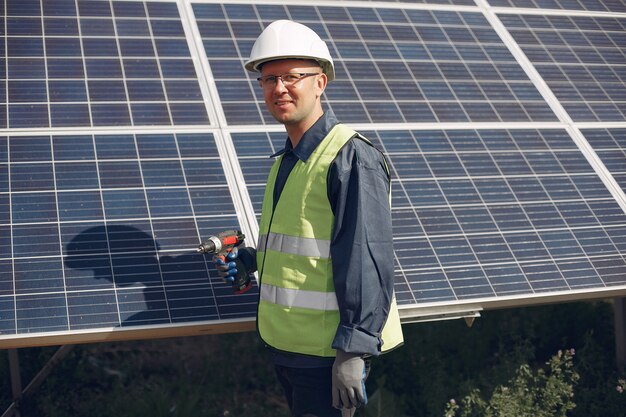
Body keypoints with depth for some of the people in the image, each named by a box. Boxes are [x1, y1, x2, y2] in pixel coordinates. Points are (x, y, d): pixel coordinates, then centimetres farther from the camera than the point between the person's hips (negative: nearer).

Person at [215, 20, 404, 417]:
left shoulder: (351, 158, -16)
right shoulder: (286, 160, 14)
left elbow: (367, 262, -21)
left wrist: (353, 352, -23)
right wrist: (250, 260, 12)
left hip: (327, 351, -9)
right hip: (289, 341, 9)